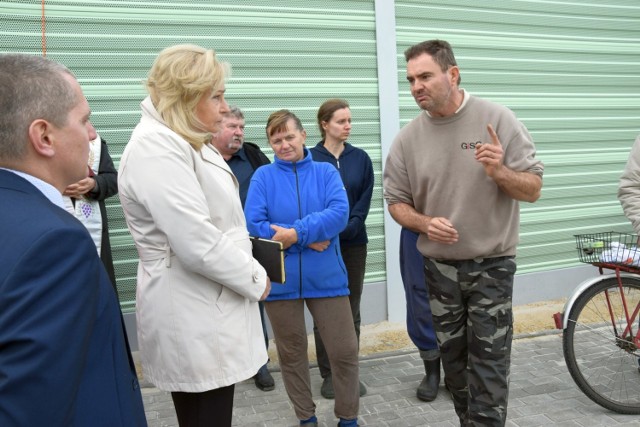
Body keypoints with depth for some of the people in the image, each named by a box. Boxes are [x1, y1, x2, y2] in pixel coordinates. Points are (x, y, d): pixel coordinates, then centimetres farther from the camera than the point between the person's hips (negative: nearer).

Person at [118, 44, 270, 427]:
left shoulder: (186, 143, 14)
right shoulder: (156, 147, -19)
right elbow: (198, 243, -26)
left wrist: (249, 265, 7)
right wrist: (255, 279, -11)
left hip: (206, 308, 10)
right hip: (193, 317, -10)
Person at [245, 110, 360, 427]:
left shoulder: (326, 172, 2)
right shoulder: (262, 176, -1)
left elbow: (339, 213, -14)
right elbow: (253, 225, -13)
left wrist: (297, 233, -24)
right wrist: (310, 241, -17)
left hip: (326, 279, 0)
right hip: (279, 281, 0)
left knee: (344, 351, 6)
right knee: (291, 354, 14)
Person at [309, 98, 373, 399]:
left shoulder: (361, 158, 5)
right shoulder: (309, 159, -4)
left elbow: (365, 200, 1)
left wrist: (348, 227, -12)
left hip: (354, 243, 3)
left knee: (351, 310, 8)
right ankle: (328, 374, 17)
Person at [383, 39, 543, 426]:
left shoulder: (498, 120, -10)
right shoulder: (408, 138, -2)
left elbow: (533, 189, -7)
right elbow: (396, 202, 3)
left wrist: (500, 172, -28)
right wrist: (425, 223, -17)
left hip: (492, 266, -3)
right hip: (439, 268, 3)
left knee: (489, 366, 0)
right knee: (454, 361, 16)